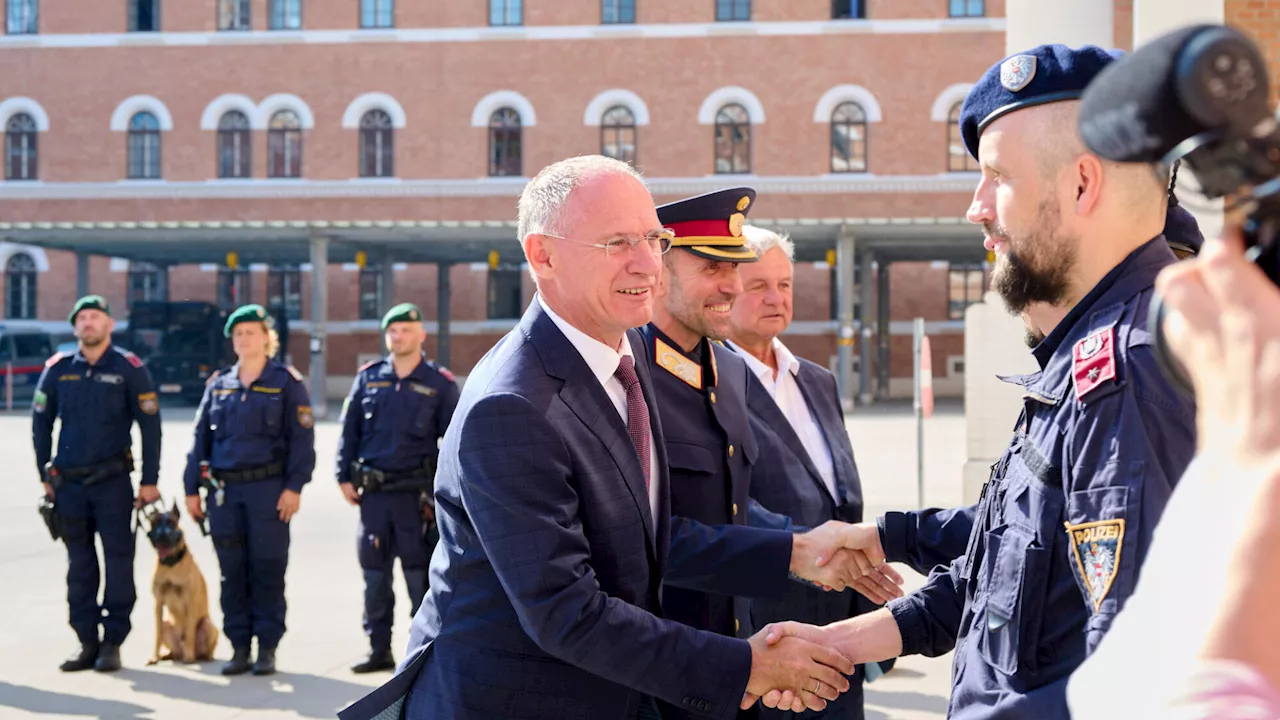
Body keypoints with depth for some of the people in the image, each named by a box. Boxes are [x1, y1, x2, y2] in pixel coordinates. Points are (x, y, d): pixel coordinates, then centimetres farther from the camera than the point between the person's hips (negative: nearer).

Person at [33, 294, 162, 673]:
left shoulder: (129, 368, -3)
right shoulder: (58, 369, 5)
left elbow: (150, 425, -2)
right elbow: (40, 422, 12)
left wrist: (149, 480, -5)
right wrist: (45, 475, 8)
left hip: (113, 481, -3)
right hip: (69, 482, 3)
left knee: (118, 560, -1)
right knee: (80, 564, 8)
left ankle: (113, 643, 7)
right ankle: (87, 641, 16)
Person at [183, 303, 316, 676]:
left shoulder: (286, 382, 1)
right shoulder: (218, 384, 14)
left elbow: (302, 437, -4)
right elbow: (201, 437, 14)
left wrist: (294, 486, -12)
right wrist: (192, 488, 8)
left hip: (268, 488, -4)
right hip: (224, 490, 4)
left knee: (268, 569, -1)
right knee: (232, 571, 6)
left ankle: (267, 649, 7)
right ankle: (239, 648, 13)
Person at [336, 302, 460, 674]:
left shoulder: (439, 383, 1)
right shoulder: (368, 378, 9)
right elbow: (349, 430, 11)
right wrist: (344, 477, 5)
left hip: (417, 493, -3)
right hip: (373, 492, 3)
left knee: (420, 574, 0)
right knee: (374, 574, 8)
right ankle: (379, 650, 18)